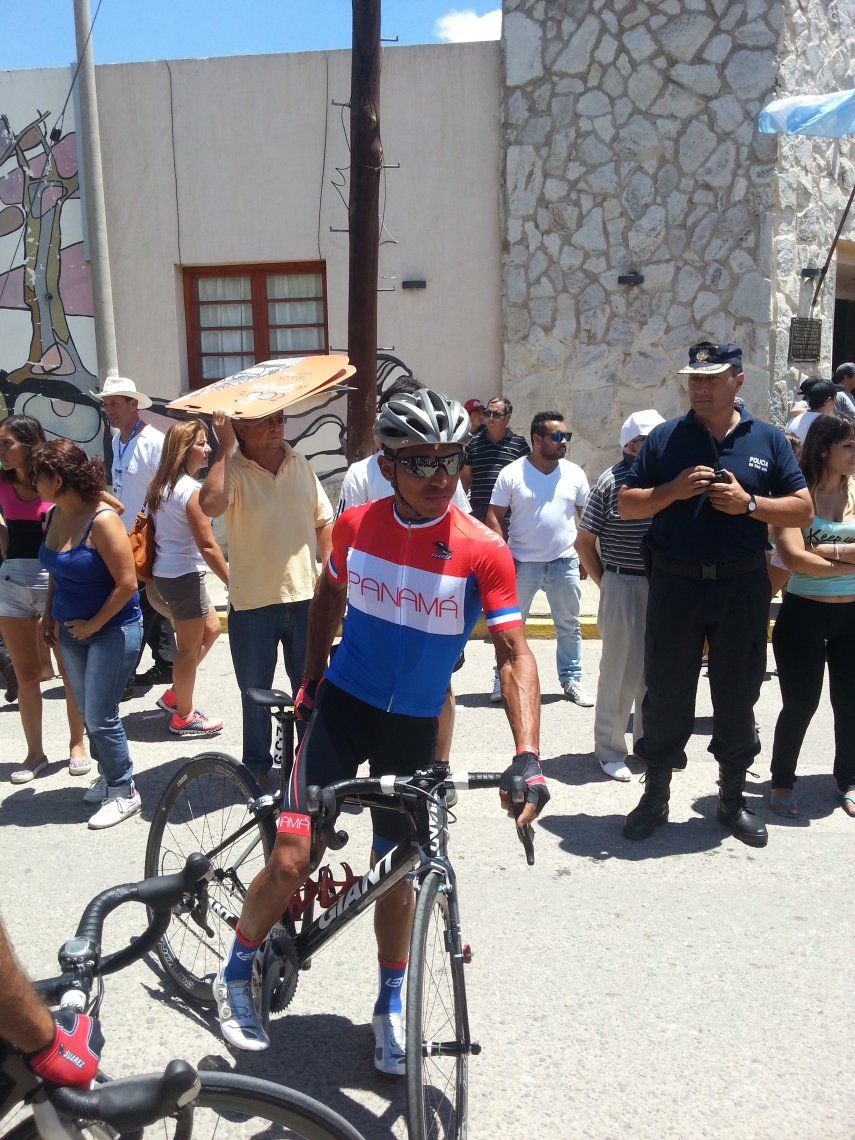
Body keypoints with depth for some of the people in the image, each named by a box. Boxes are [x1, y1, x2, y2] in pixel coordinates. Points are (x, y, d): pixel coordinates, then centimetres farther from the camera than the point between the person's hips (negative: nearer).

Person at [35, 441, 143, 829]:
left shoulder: (101, 520, -21)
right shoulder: (55, 517, 3)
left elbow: (127, 583, -22)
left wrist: (94, 624, -14)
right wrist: (50, 616, 13)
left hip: (112, 629, -8)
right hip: (71, 631, 8)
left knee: (100, 717, -3)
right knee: (88, 712, 15)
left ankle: (123, 793, 13)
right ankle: (107, 776, 33)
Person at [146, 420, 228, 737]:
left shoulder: (161, 485, 8)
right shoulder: (191, 490, -19)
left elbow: (153, 530, 15)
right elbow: (207, 546, -19)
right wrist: (233, 583, -12)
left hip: (164, 572, 9)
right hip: (185, 575, -9)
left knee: (211, 629, 22)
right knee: (190, 647, 5)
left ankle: (174, 695, 29)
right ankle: (184, 717, 19)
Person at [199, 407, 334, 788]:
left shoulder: (300, 465, 4)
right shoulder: (232, 470, -11)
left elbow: (323, 523, 11)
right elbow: (211, 503, -34)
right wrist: (225, 447, -27)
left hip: (304, 597, 4)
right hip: (252, 602, -3)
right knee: (255, 693, 13)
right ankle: (257, 766, 32)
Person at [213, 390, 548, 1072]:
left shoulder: (484, 551, -17)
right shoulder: (356, 526, -8)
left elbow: (514, 653, -18)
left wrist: (527, 758, -28)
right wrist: (312, 679, 14)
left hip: (414, 726, 0)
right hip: (342, 707, 1)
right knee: (291, 862, -6)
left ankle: (391, 1005, 37)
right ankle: (236, 975, 23)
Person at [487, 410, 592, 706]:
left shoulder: (574, 473, 4)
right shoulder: (512, 473, -4)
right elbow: (494, 516, -3)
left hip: (565, 562, 2)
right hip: (522, 563, -2)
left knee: (569, 626, 10)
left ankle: (571, 680, 23)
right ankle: (504, 678, 21)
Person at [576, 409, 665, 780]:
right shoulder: (611, 481, -7)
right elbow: (584, 543, -4)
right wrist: (607, 584, -1)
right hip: (625, 587, -5)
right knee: (621, 673, 2)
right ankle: (609, 751, 17)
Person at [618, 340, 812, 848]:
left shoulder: (768, 440, 5)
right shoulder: (665, 438, 3)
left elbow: (803, 509, 2)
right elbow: (626, 504, 2)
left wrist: (749, 504, -14)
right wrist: (673, 490, -15)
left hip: (742, 587, 1)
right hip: (675, 585, 0)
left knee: (737, 697, 11)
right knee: (666, 696, 8)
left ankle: (732, 800, 28)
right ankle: (655, 797, 23)